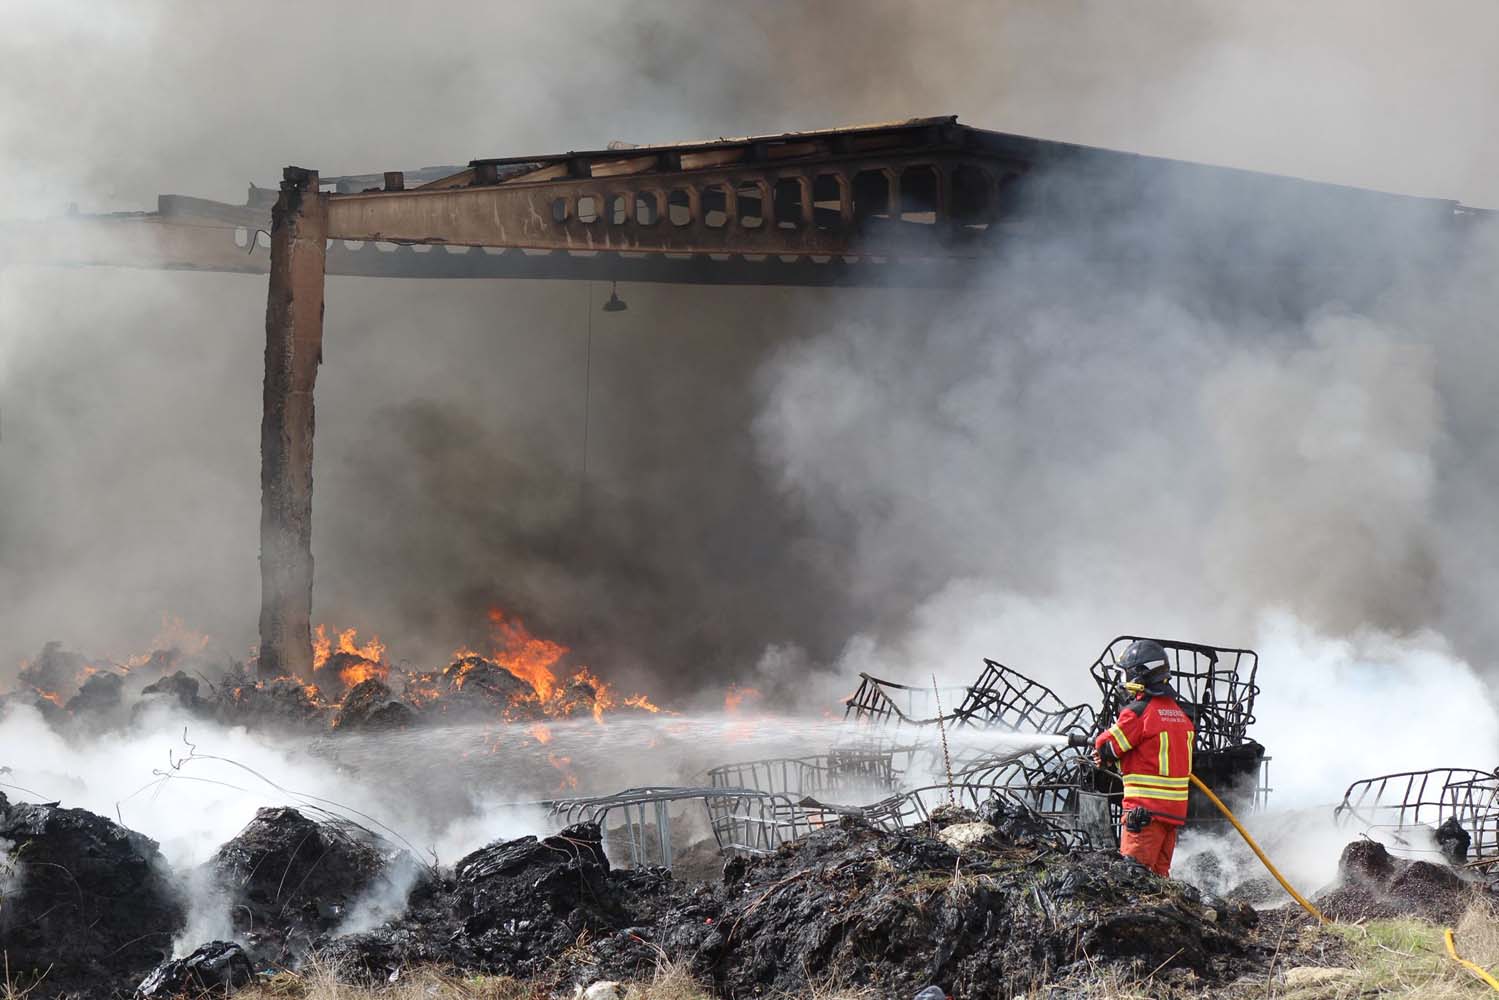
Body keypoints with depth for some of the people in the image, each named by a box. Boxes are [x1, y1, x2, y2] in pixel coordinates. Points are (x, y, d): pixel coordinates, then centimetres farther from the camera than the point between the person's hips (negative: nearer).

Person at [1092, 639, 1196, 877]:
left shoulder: (1138, 712, -13)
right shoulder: (1180, 713, 12)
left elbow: (1105, 748, -8)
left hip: (1146, 809, -8)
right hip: (1176, 809, 8)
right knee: (1159, 872, 13)